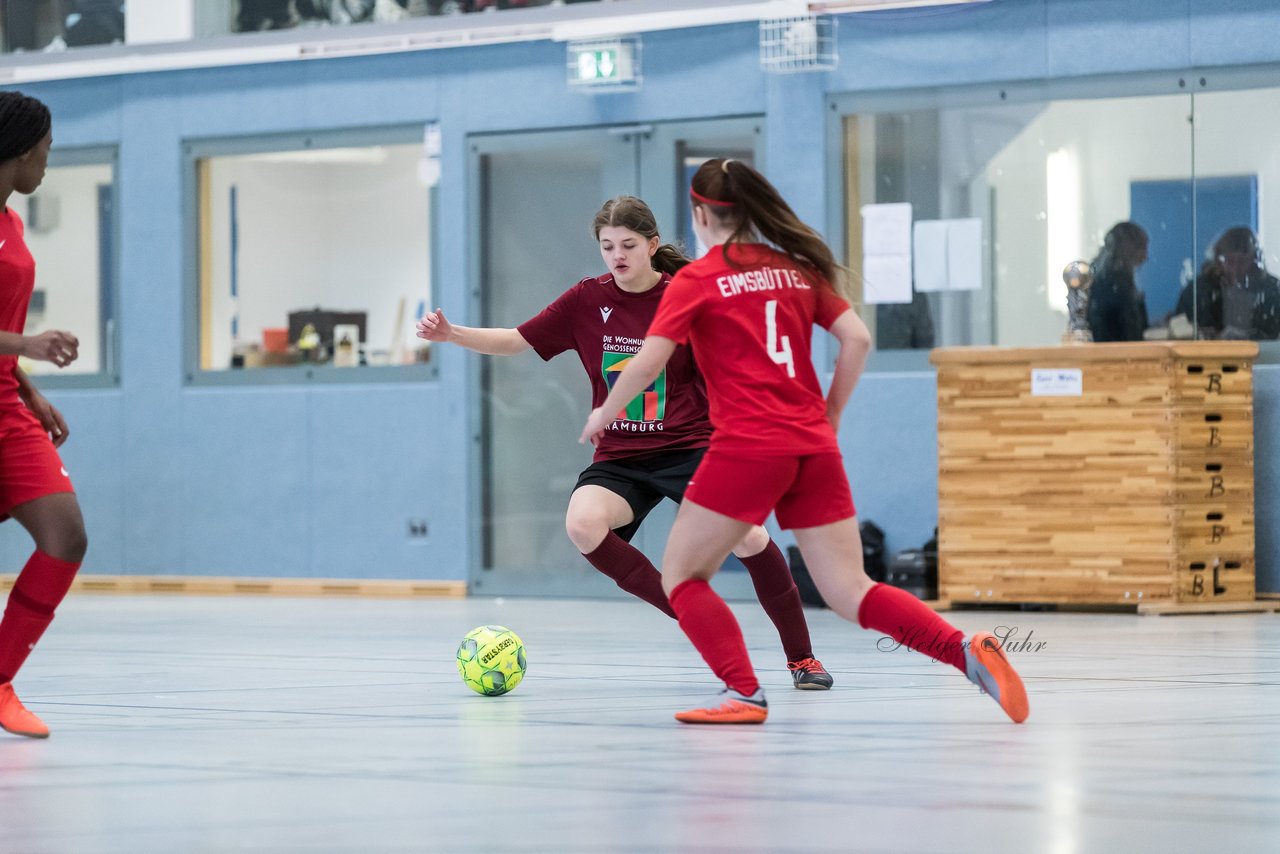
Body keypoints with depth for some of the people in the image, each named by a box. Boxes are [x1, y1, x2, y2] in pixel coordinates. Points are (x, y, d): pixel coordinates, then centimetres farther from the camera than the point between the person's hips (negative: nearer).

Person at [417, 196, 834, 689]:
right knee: (583, 523, -29)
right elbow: (515, 342, 5)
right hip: (619, 458, 2)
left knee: (747, 536, -24)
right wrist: (451, 334, -8)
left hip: (689, 448, -2)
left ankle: (802, 658, -1)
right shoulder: (588, 300, 1)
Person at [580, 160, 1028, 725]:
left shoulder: (696, 280, 1)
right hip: (814, 448, 5)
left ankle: (744, 694, -6)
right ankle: (969, 651, -15)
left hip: (745, 449, -5)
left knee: (680, 576, 10)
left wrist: (605, 413, 12)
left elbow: (647, 363, -4)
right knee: (850, 592, 4)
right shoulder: (798, 269, 15)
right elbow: (857, 339, 9)